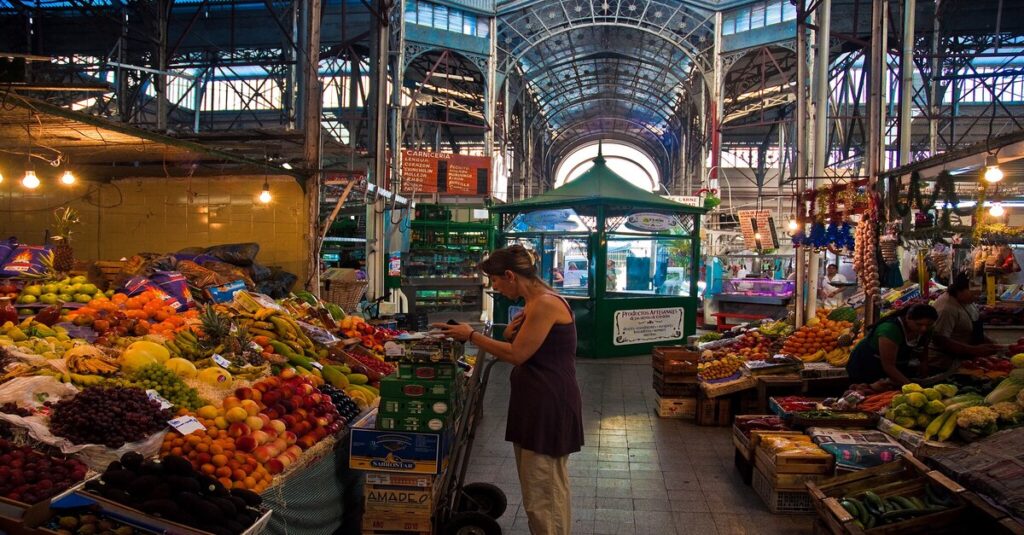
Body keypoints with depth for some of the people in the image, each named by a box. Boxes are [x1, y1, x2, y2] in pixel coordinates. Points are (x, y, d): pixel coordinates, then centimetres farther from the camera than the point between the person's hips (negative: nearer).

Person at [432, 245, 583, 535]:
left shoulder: (545, 304, -18)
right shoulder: (535, 303, 13)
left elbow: (517, 355, -18)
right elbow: (523, 351, 17)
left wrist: (471, 335, -10)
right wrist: (510, 336, -4)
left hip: (549, 404, -10)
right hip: (536, 401, 10)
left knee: (542, 492, -1)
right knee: (546, 487, 18)